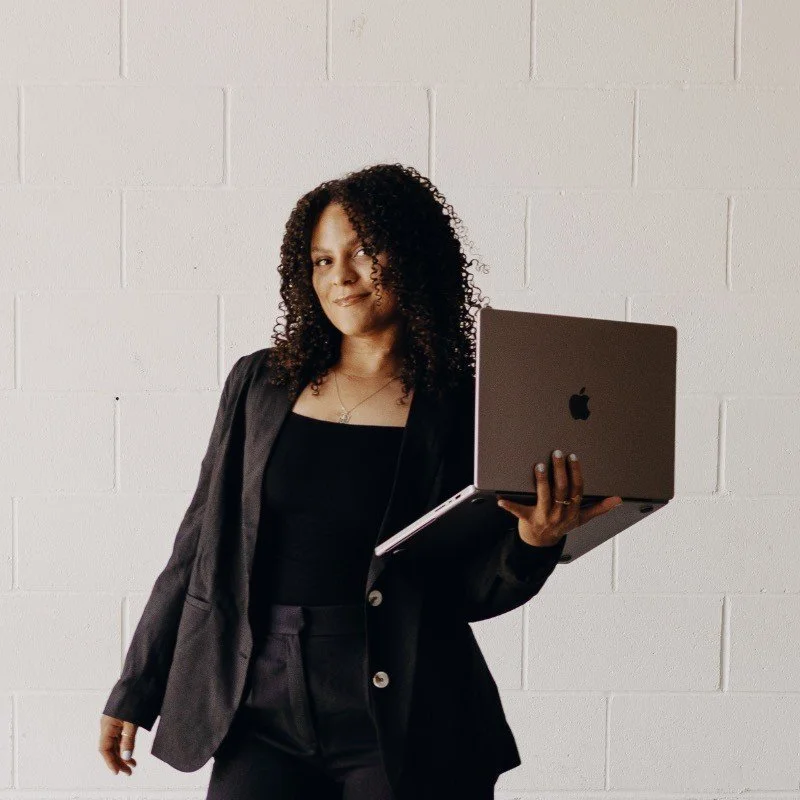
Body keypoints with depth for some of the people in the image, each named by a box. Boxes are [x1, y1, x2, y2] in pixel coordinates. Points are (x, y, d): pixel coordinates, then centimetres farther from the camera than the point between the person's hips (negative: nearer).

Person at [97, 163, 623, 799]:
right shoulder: (261, 383, 5)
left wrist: (533, 544, -23)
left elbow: (470, 593, -3)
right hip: (264, 716, 2)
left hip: (404, 726, -2)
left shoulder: (464, 409, -3)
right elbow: (201, 546, 9)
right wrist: (136, 690, 10)